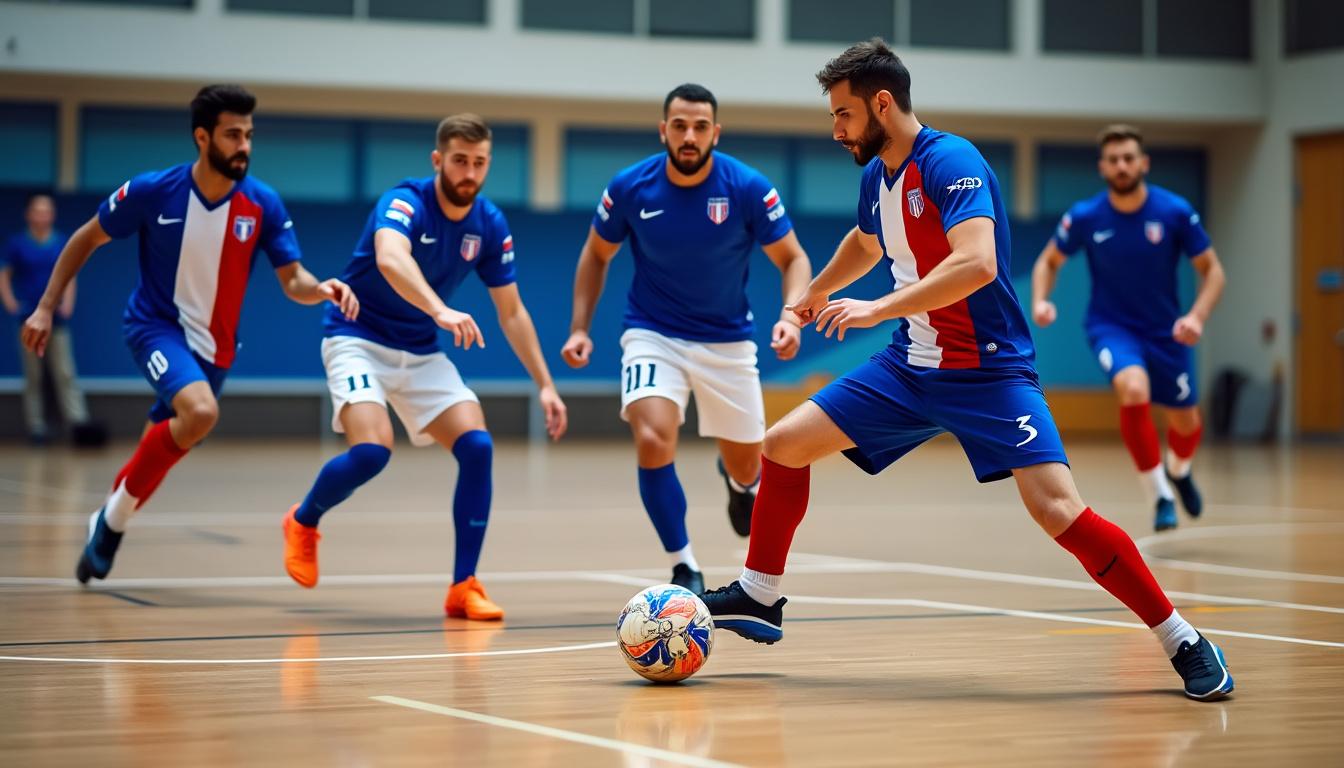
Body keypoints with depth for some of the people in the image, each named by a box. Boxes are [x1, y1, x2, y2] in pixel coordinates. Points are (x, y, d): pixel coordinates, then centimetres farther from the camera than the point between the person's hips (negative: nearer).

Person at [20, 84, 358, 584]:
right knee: (201, 412, -30)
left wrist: (322, 289, -31)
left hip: (214, 345, 4)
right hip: (156, 324, -4)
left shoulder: (263, 204, -11)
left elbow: (293, 280, -8)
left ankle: (109, 521, 39)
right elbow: (86, 239, -1)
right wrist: (46, 307, -3)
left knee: (166, 447, 12)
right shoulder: (153, 191, -15)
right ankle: (116, 515, -11)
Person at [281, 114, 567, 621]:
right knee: (372, 450, -26)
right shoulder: (405, 202, -21)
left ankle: (463, 587, -5)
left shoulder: (489, 224, -3)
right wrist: (440, 310, -61)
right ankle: (303, 522, 6)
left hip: (421, 352, 6)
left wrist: (544, 384, 0)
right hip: (358, 338, -6)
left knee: (477, 446, -13)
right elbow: (390, 259, -45)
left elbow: (512, 313, 6)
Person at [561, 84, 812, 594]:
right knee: (653, 441, -26)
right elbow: (596, 255, 5)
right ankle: (684, 568, -10)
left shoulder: (748, 188, -16)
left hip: (727, 339, 1)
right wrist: (580, 328, -4)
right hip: (653, 335, -1)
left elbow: (793, 259, -8)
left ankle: (738, 479, 52)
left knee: (746, 468, 10)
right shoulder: (630, 187, -12)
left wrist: (790, 317, -27)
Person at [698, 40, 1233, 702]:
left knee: (1057, 510, -21)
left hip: (987, 371, -8)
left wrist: (876, 309, -32)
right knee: (783, 445, 4)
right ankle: (758, 598, 21)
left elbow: (976, 263, -34)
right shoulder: (876, 174, 8)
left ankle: (1185, 644, -10)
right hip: (909, 366, 8)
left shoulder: (950, 162, -19)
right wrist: (814, 293, 44)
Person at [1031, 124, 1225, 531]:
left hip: (1165, 330, 2)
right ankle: (1159, 495, -17)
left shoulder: (1175, 211, -15)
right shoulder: (1084, 216, -13)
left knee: (1186, 422, 11)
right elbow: (1049, 261, 4)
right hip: (1112, 326, -2)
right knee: (1133, 390, -32)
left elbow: (1212, 271, -7)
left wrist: (1196, 317, -24)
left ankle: (1178, 470, 51)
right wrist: (1041, 300, -16)